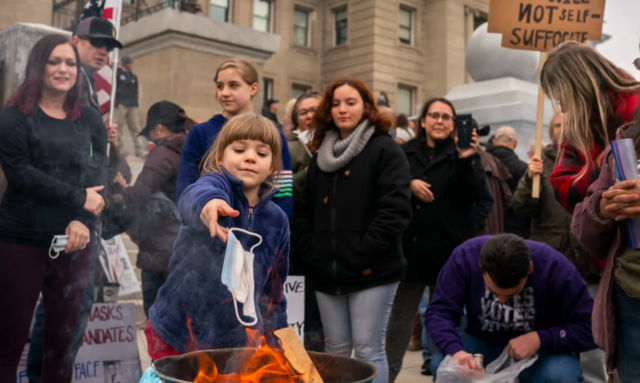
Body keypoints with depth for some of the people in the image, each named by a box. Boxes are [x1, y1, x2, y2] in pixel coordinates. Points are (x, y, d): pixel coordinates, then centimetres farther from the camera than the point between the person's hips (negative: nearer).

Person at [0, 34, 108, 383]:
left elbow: (98, 173, 0)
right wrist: (79, 199, -15)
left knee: (62, 336, 10)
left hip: (74, 241, 3)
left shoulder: (90, 120, 11)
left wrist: (82, 221, -16)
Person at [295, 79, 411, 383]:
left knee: (368, 350, -2)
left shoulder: (384, 150, -4)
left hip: (371, 271, -5)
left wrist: (364, 255, -18)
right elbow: (305, 209, 18)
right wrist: (310, 251, 5)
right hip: (326, 272, 6)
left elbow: (395, 209, -14)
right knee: (335, 351, 13)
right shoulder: (321, 154, 16)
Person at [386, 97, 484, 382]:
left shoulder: (463, 154, 3)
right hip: (410, 248, 2)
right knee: (399, 318, 9)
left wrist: (465, 160, -24)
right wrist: (408, 183, -12)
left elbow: (470, 194, -11)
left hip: (448, 250, -1)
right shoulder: (406, 152, 7)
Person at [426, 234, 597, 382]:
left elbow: (589, 328, -17)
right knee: (441, 364, -28)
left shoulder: (555, 268, -24)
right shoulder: (466, 256, -21)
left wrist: (540, 339, -31)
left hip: (539, 351, -1)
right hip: (482, 344, 1)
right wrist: (455, 350, -38)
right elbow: (439, 312, -19)